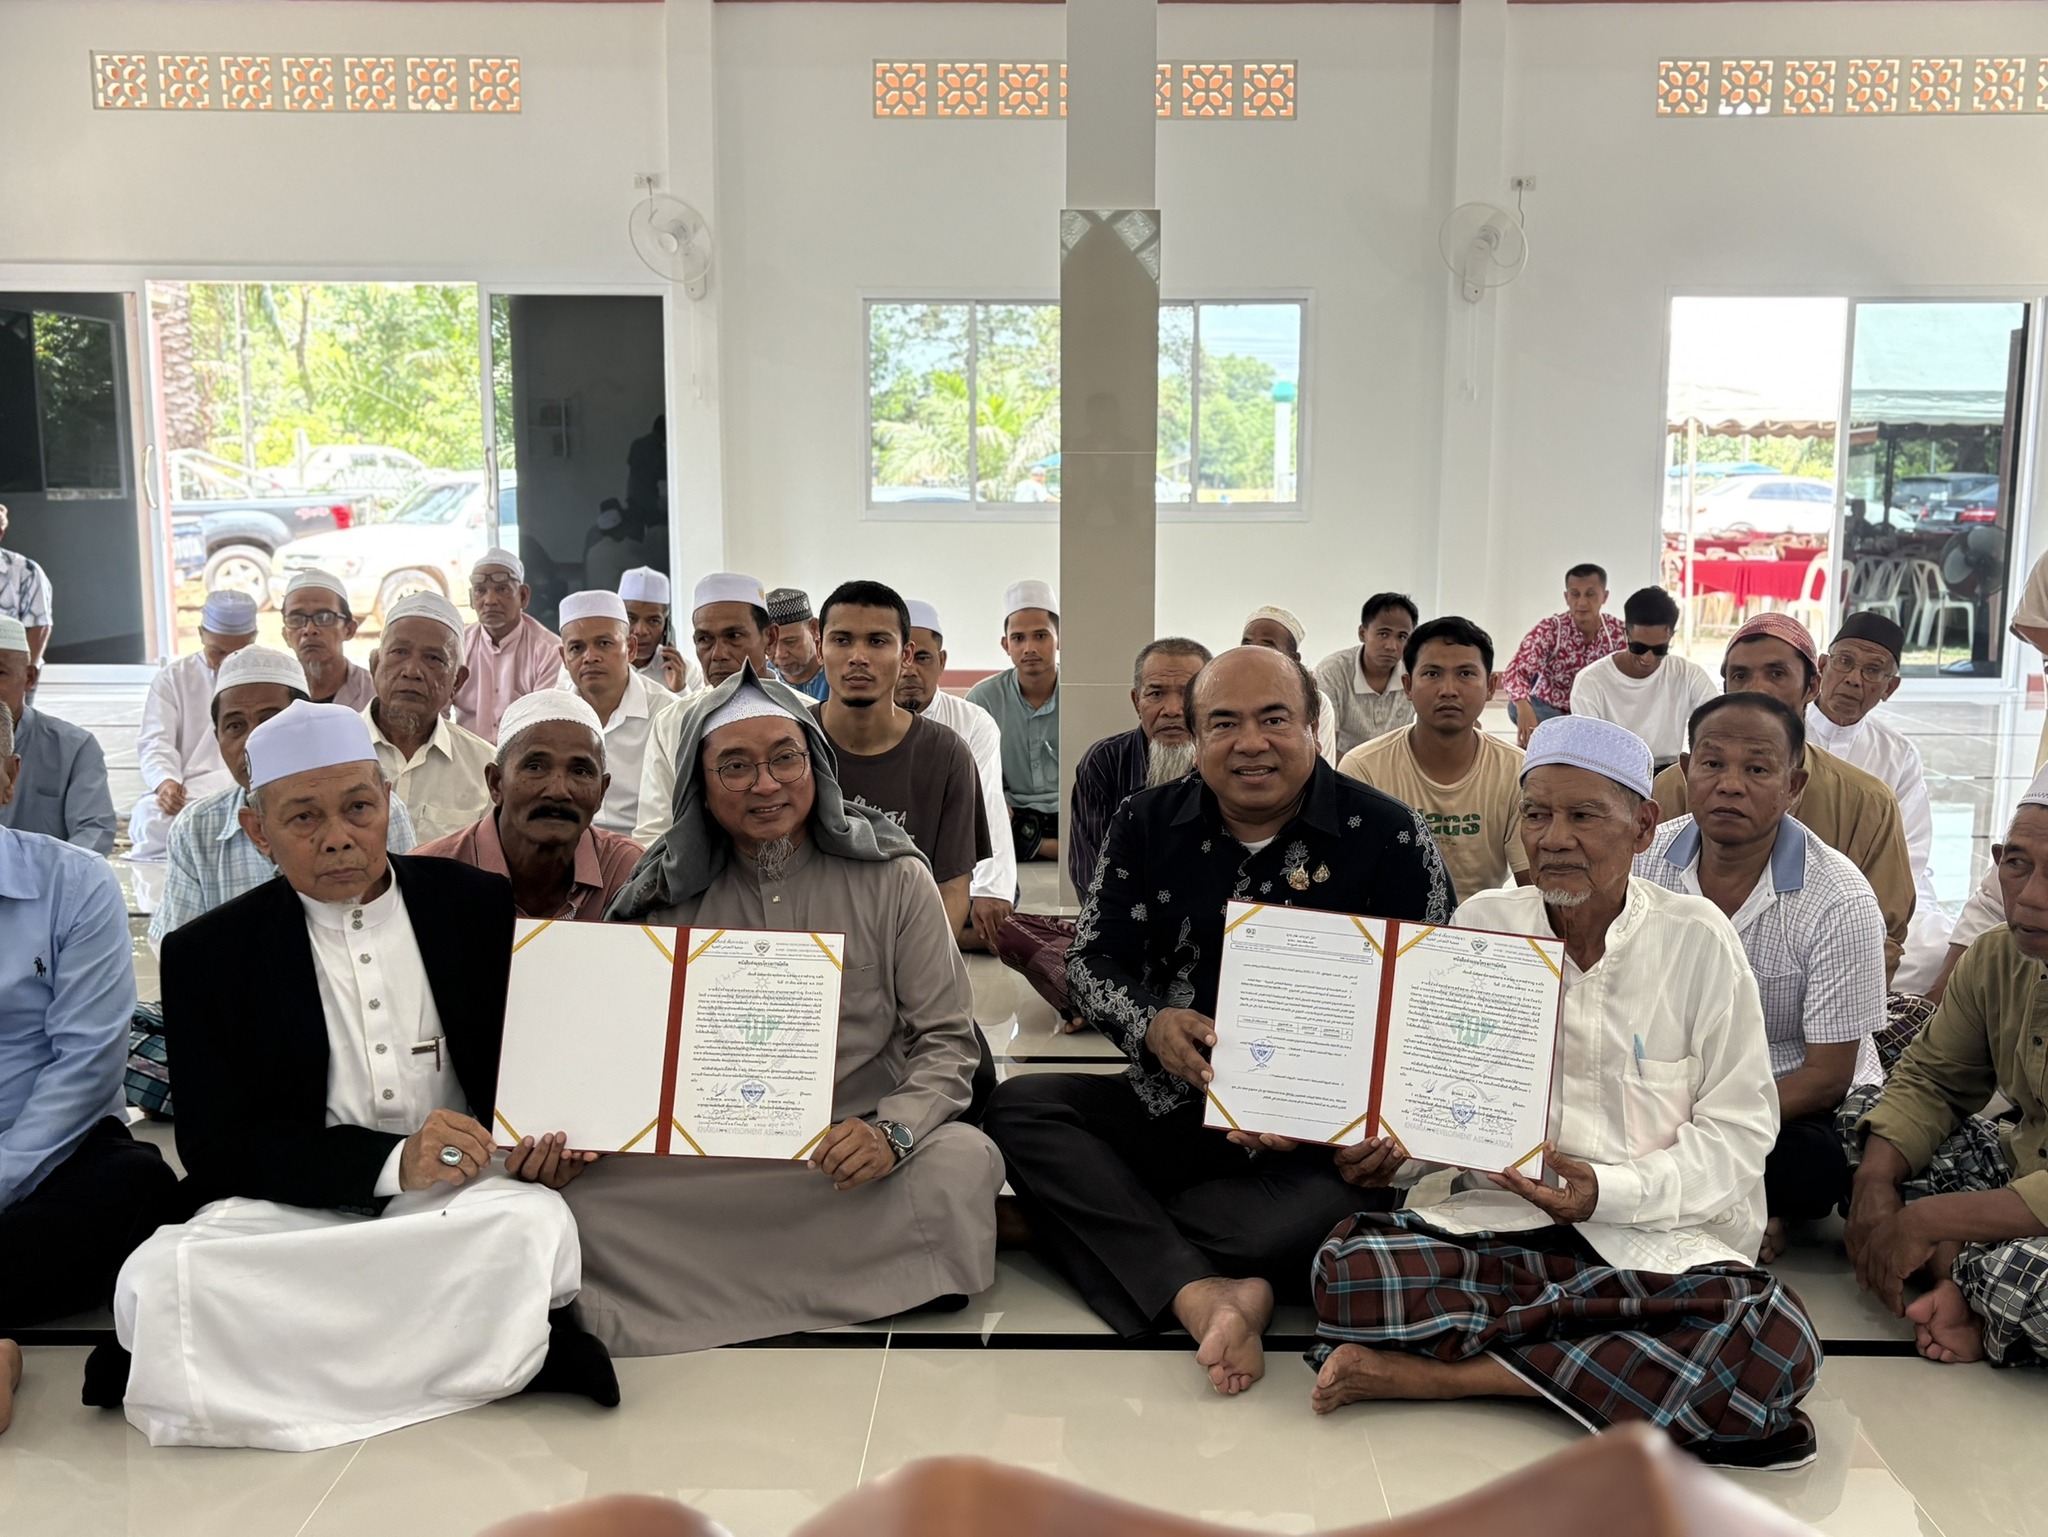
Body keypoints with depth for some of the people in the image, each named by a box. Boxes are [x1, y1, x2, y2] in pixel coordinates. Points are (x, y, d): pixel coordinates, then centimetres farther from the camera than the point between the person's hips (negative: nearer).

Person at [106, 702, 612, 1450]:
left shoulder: (486, 909, 6)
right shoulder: (207, 955, 4)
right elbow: (215, 1145, -3)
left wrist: (545, 1136, -12)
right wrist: (393, 1162, -18)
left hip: (464, 1192, 0)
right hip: (295, 1205, 1)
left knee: (532, 1226, -34)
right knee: (156, 1278, -31)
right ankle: (499, 1347, -28)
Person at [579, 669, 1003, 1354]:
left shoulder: (892, 878, 4)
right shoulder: (668, 899, 9)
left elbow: (945, 1039, 1)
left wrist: (892, 1130, -19)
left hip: (858, 1139, 1)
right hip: (710, 1155, 0)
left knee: (962, 1161, -34)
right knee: (588, 1206, -29)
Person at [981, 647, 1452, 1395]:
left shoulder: (1388, 837, -2)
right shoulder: (1148, 823, 7)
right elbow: (1092, 960, 7)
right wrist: (1149, 1027, -16)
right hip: (1172, 1105, 4)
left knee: (1321, 1216, -36)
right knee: (1016, 1108, -21)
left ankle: (1090, 1220, -18)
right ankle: (1202, 1295, -31)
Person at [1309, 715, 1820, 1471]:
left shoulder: (1697, 939, -2)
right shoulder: (1481, 923, 4)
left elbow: (1739, 1128, -2)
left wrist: (1610, 1192, -16)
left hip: (1662, 1234, 0)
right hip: (1501, 1218, 0)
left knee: (1776, 1343, -33)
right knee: (1350, 1268, -28)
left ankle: (1441, 1372, -19)